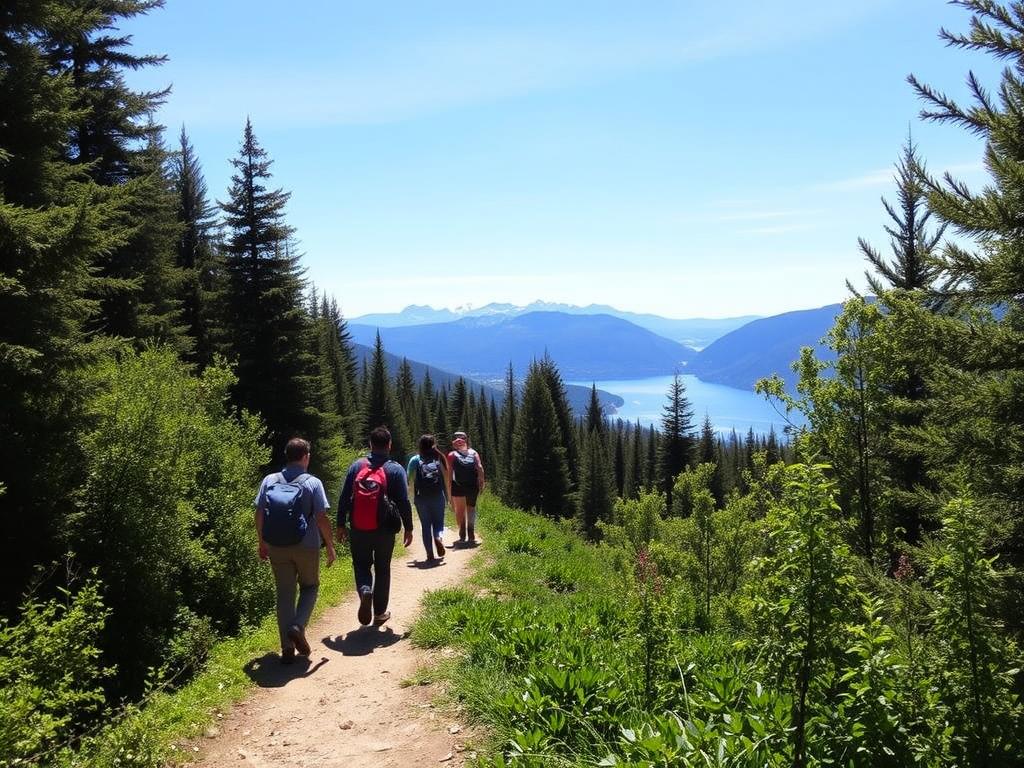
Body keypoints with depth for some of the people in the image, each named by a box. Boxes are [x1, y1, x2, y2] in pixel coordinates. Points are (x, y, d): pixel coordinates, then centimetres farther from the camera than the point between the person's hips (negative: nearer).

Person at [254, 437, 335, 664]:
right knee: (309, 587, 19)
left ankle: (287, 648, 11)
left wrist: (262, 543, 13)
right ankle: (298, 627, -4)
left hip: (277, 547, 3)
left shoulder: (269, 481, 0)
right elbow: (321, 518, -11)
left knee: (284, 595, 11)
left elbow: (259, 515, 1)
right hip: (306, 546, -3)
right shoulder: (312, 483, -9)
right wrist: (330, 545, 0)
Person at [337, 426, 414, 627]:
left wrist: (341, 525, 9)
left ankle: (365, 591, -13)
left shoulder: (357, 466, -1)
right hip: (385, 530, -1)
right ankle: (380, 613, 20)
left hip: (359, 529, 1)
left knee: (361, 565, 16)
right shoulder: (395, 469, -7)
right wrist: (408, 528, 4)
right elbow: (403, 502, -6)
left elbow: (344, 497, 0)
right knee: (382, 570, 14)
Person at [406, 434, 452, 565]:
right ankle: (438, 538, -19)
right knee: (438, 522, 13)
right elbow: (447, 479, 2)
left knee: (425, 525, 7)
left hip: (421, 497, 0)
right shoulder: (440, 458, 5)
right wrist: (448, 496, 8)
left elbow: (410, 481, 0)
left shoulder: (415, 460, 3)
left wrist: (412, 497, 9)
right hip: (438, 496, 0)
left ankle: (430, 555, 5)